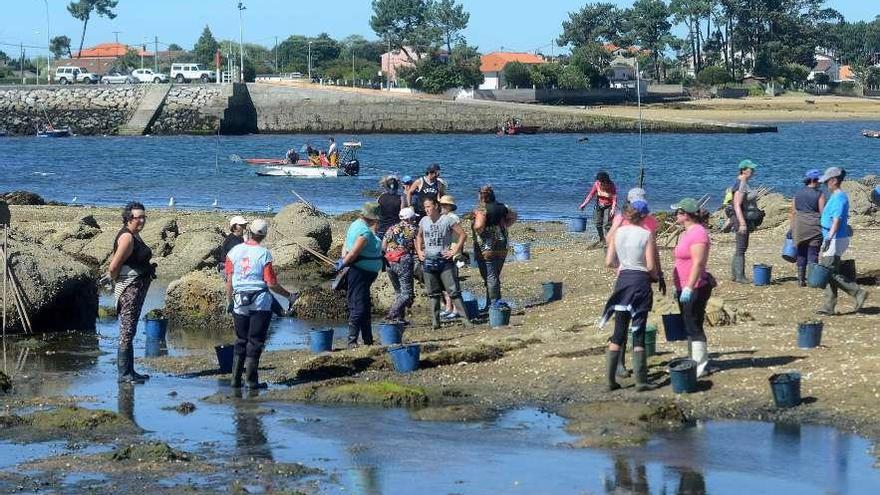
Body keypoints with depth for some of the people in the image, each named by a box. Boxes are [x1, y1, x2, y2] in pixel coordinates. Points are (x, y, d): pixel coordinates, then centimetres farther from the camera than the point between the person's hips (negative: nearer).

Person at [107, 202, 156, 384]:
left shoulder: (135, 236, 14)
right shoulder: (127, 237, -17)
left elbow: (115, 264, 23)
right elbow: (114, 266, -19)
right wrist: (116, 280, -4)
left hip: (138, 289, 10)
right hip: (129, 287, -10)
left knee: (129, 331, 14)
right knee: (127, 331, -9)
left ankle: (129, 371, 20)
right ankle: (123, 374, -8)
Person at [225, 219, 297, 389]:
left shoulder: (234, 251, 0)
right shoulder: (264, 254, -9)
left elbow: (229, 280, 2)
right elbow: (272, 283, -10)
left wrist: (229, 301, 13)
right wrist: (289, 295, 3)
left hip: (239, 302, 3)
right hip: (261, 302, -3)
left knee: (241, 341, 14)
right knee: (255, 341, 3)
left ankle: (236, 379, 12)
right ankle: (251, 380, 3)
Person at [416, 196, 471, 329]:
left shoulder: (447, 220, -6)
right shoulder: (424, 221, 9)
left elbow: (463, 235, -5)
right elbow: (419, 237, 26)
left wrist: (455, 250, -10)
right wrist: (419, 251, 13)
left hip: (444, 260, -4)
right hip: (428, 261, 4)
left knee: (454, 291, -9)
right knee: (433, 293, 8)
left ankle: (465, 319, -9)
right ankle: (435, 322, 13)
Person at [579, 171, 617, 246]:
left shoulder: (612, 186, -22)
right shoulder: (597, 184, -13)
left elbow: (614, 199, -21)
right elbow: (591, 194, -6)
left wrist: (613, 209, -32)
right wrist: (584, 204, -12)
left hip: (608, 206, -4)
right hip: (599, 205, 4)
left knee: (607, 224, -14)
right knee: (598, 223, 7)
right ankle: (602, 240, 26)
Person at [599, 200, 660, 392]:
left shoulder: (616, 233, 2)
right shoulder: (647, 235, -9)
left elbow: (609, 262, 2)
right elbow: (651, 266, -11)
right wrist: (656, 276, 10)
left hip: (622, 281, 3)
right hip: (641, 281, -3)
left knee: (619, 332, 9)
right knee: (638, 332, 2)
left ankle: (610, 379, 7)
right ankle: (641, 381, 2)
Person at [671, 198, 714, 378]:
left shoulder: (698, 233, -17)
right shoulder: (686, 233, 16)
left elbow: (698, 263, -23)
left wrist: (689, 287, -27)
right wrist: (679, 287, 24)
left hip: (695, 288, -10)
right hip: (685, 288, 10)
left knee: (694, 327, -7)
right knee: (689, 328, 14)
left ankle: (700, 366, -4)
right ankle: (694, 361, 22)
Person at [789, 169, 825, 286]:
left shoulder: (797, 194, 8)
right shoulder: (819, 194, -6)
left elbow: (792, 213, 8)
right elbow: (822, 213, -9)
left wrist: (792, 229, 14)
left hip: (799, 228, 4)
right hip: (814, 227, -4)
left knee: (801, 254, 11)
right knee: (813, 254, 1)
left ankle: (801, 279, 12)